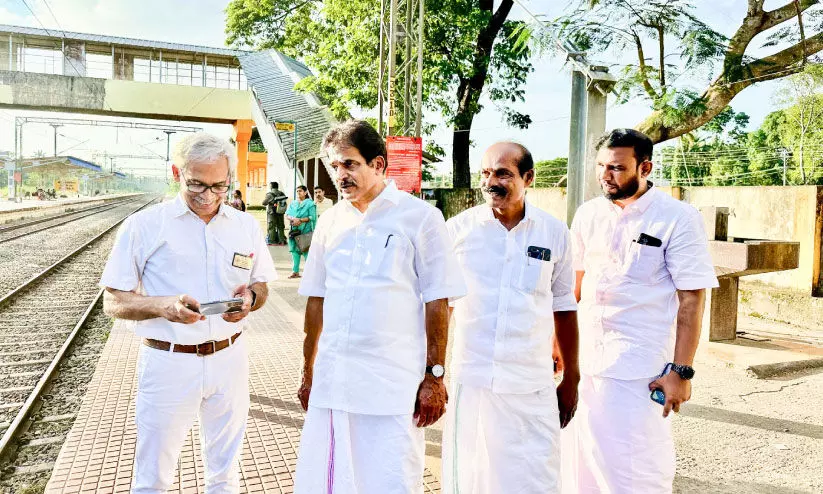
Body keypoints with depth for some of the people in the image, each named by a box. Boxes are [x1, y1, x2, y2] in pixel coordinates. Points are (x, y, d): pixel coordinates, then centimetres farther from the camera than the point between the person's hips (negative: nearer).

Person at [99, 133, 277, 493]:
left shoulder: (246, 226, 4)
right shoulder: (144, 225, -6)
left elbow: (261, 287, 12)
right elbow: (114, 303, -5)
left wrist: (250, 297, -12)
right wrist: (164, 306, -24)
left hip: (229, 359, 3)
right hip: (168, 361, -3)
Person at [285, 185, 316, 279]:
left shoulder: (310, 203, 1)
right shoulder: (292, 203, 18)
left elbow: (312, 217, -7)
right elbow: (287, 214, 10)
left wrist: (300, 220, -16)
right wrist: (293, 219, -11)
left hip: (306, 230, -5)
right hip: (294, 230, 5)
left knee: (306, 250, -10)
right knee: (295, 250, 4)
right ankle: (295, 271, 9)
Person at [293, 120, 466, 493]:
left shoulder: (420, 217, -4)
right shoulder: (330, 221, 9)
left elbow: (437, 302, -5)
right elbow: (316, 300, 15)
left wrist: (434, 377, -7)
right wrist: (308, 372, 16)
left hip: (393, 387, -4)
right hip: (331, 380, 5)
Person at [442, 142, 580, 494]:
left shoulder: (554, 233, 2)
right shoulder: (458, 228, -1)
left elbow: (564, 309, 10)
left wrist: (571, 379, 13)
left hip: (533, 389, 1)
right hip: (470, 382, 0)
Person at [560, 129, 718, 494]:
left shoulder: (678, 219, -9)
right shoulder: (588, 214, 5)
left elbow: (691, 299, -10)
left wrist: (681, 370, -13)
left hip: (640, 370, -5)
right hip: (584, 361, 5)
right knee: (581, 461, 15)